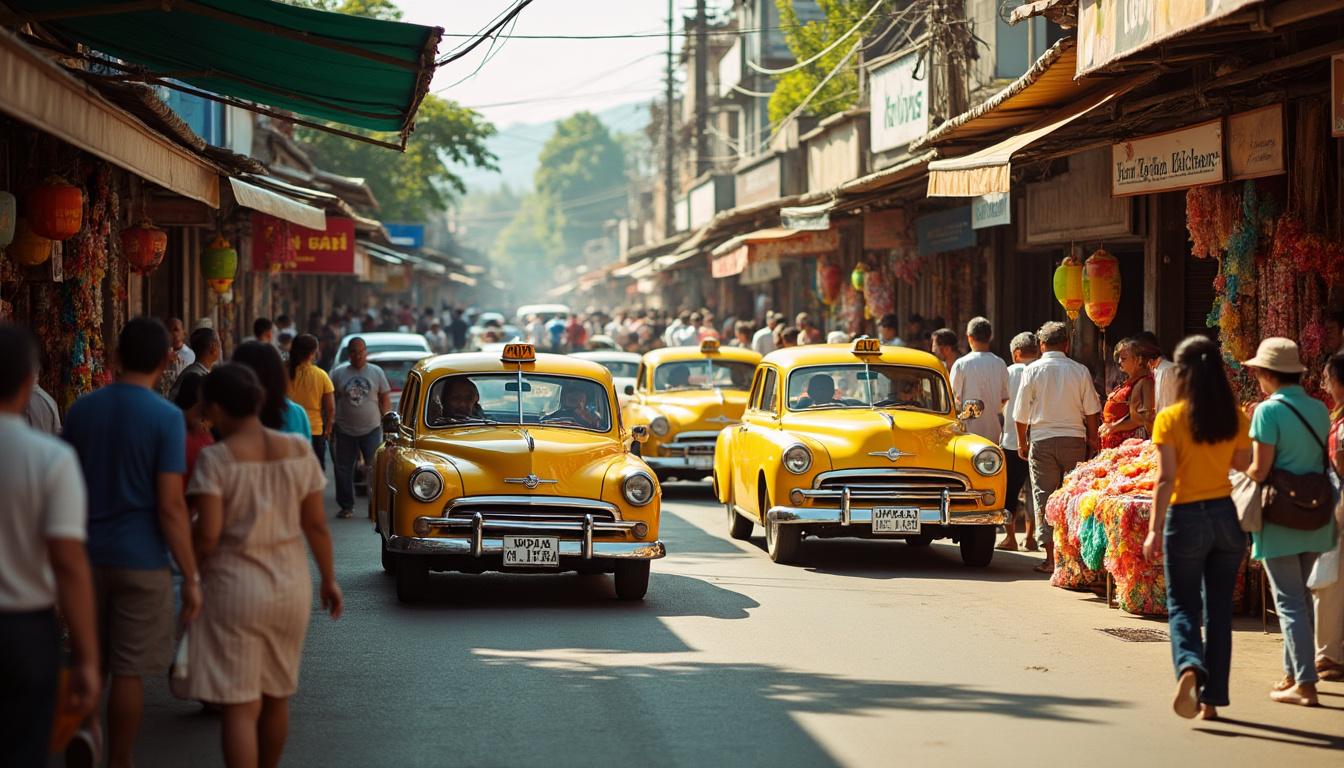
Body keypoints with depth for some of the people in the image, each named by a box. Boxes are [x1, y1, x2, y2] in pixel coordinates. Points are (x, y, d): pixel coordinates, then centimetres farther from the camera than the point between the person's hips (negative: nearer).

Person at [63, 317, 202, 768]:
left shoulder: (82, 410, 3)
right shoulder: (165, 418, -12)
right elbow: (171, 506, -15)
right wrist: (191, 577, -11)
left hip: (88, 556, 4)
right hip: (141, 560, -4)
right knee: (128, 671, 2)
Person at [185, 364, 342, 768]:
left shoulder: (216, 459, -13)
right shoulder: (299, 450, 1)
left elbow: (207, 535, -17)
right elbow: (316, 526, 4)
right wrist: (329, 579, 16)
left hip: (234, 586, -5)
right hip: (290, 584, 5)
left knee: (238, 705, -4)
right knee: (276, 696, 20)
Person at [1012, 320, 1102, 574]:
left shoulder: (1032, 371, -2)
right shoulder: (1080, 371, 0)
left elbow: (1021, 414, 1)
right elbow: (1091, 410, 4)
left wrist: (1022, 443, 13)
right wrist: (1093, 440, 15)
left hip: (1042, 439, -1)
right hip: (1074, 439, 1)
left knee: (1044, 498, 2)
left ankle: (1051, 557, -3)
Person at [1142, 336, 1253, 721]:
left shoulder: (1170, 419, -10)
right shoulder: (1235, 418, 0)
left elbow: (1166, 478, -13)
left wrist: (1155, 530, -10)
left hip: (1186, 517, -3)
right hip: (1225, 516, 3)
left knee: (1183, 605, 4)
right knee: (1219, 609, 11)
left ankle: (1189, 667, -25)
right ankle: (1212, 697, 12)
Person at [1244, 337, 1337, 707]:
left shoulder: (1269, 411, -14)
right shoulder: (1319, 409, 6)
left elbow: (1259, 471, -18)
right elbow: (1321, 460, 13)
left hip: (1280, 520, -6)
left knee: (1289, 601, -3)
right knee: (1300, 597, 18)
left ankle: (1305, 684, -6)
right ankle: (1294, 673, 25)